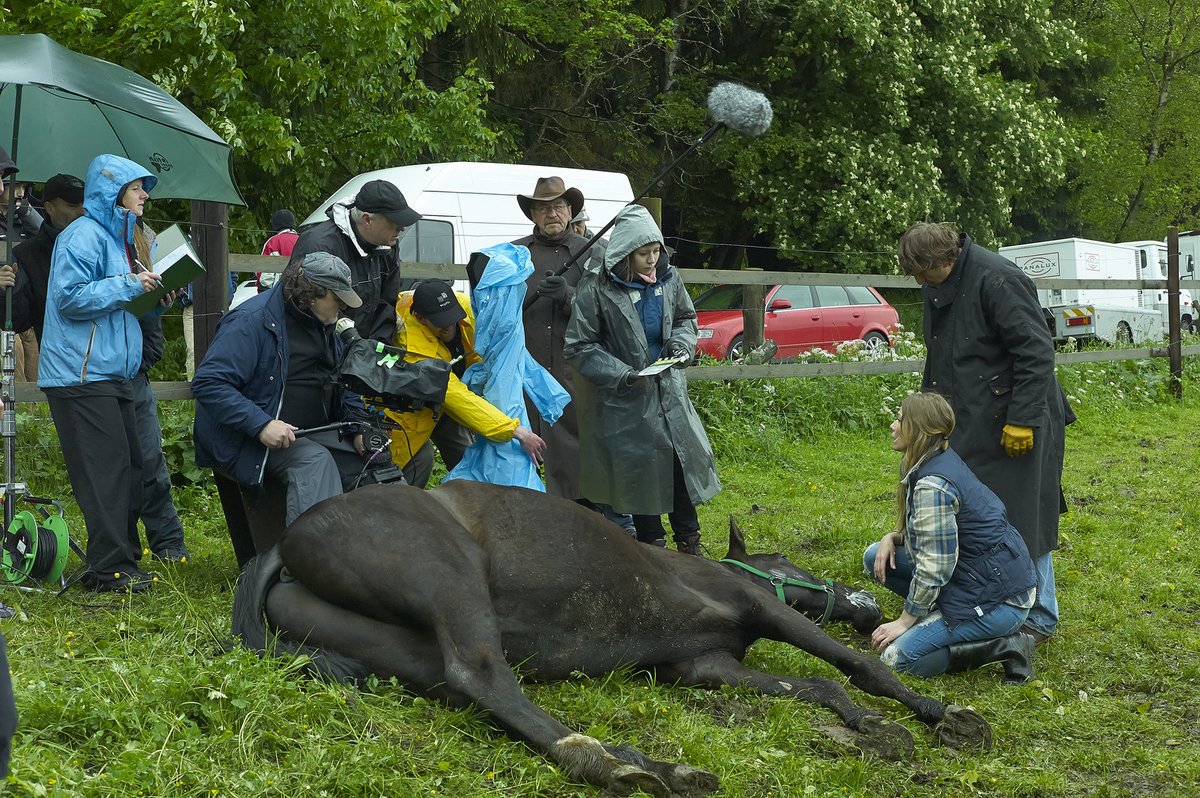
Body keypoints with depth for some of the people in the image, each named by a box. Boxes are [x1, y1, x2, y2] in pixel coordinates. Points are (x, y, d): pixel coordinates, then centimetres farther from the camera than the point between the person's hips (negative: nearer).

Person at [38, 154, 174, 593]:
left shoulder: (120, 236, 20)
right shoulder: (84, 235, -11)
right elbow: (71, 297, -19)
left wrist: (156, 299, 10)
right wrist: (128, 286, -18)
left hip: (113, 372, 10)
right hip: (81, 373, -10)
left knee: (129, 463, 10)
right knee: (105, 466, -12)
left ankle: (122, 559, 17)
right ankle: (111, 568, -10)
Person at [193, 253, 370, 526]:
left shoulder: (324, 325, 11)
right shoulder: (251, 321, -17)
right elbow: (208, 382, -24)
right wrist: (261, 424, -32)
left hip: (313, 433, 8)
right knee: (315, 460, -32)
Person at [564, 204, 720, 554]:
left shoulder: (668, 278, -1)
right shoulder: (596, 288, -16)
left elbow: (686, 317, 18)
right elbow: (579, 346, -11)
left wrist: (681, 343, -4)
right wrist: (622, 375, -19)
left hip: (669, 391, 5)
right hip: (624, 400, -4)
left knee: (684, 459, 7)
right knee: (639, 472, 3)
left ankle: (690, 545, 21)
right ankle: (653, 548, 18)